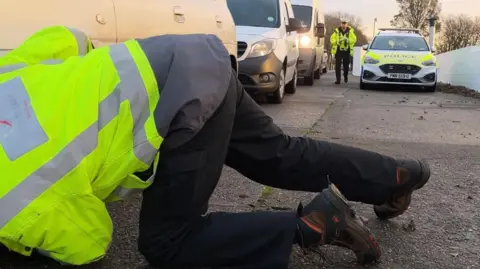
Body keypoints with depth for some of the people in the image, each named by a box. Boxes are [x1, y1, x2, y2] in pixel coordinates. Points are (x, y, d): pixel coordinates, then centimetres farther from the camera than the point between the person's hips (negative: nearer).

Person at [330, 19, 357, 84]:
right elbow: (332, 39, 0)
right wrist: (337, 41, -18)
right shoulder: (336, 31, 1)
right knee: (338, 65, -7)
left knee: (346, 65, 11)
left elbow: (354, 40, -5)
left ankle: (345, 77, 34)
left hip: (347, 51, 1)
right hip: (338, 51, -1)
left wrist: (348, 40, -22)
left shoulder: (350, 31, 2)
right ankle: (338, 79, -5)